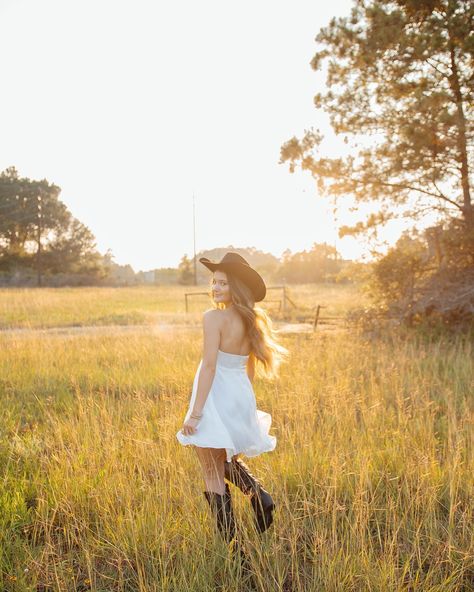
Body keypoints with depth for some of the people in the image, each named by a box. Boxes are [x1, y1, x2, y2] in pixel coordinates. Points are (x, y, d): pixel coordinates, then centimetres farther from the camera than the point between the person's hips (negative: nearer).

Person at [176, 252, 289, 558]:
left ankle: (230, 540, 12)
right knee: (230, 460, 30)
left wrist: (195, 413, -18)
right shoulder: (252, 320, 6)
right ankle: (260, 495, 9)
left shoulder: (214, 317, -16)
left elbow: (210, 366, -20)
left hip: (216, 398, -7)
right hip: (242, 398, 7)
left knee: (213, 474, 7)